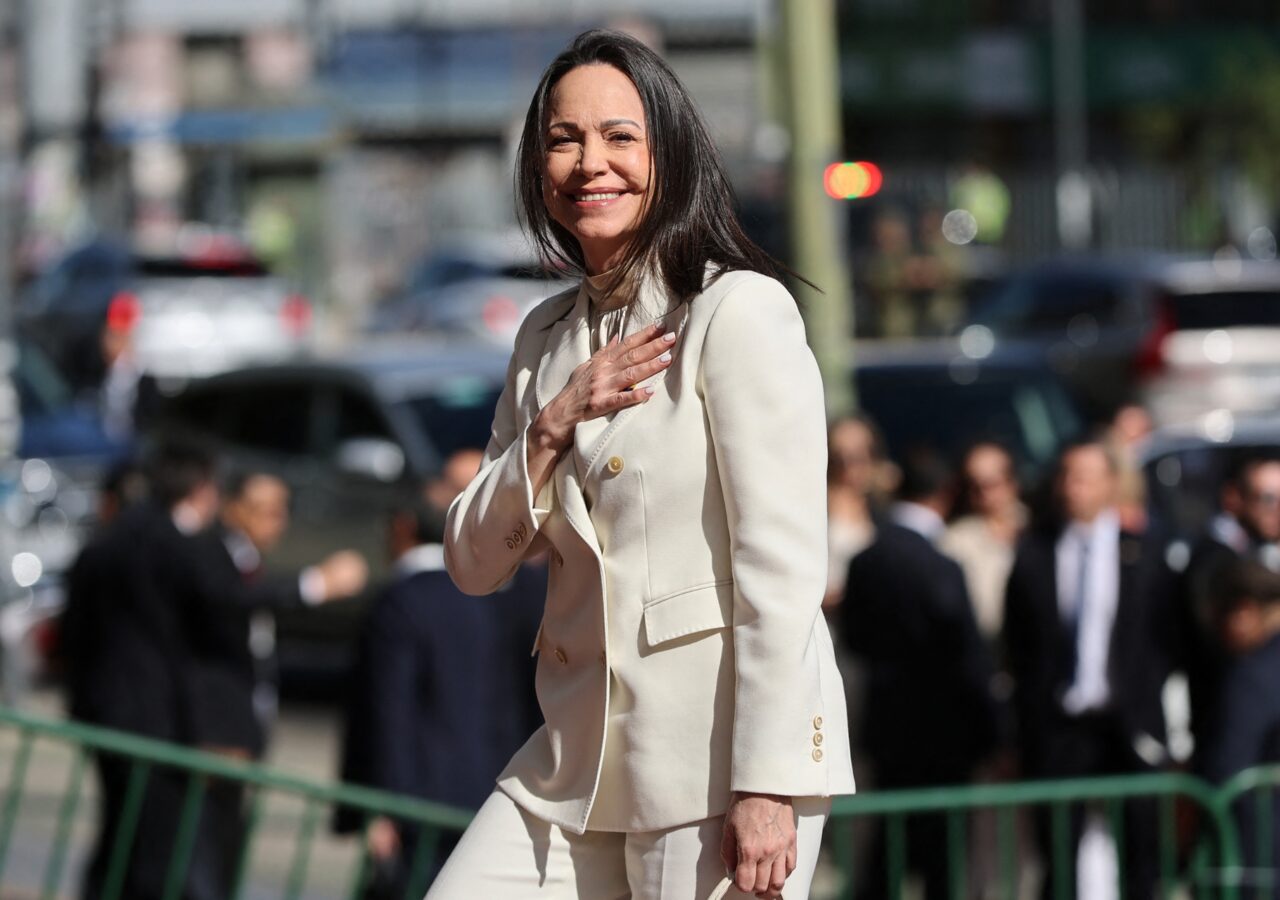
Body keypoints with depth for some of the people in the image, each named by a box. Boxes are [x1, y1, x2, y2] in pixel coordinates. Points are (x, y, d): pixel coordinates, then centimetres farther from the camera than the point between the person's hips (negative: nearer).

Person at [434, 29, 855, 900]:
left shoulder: (740, 311, -8)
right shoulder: (548, 337, 14)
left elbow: (783, 566, -13)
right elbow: (474, 563, 14)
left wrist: (767, 789, -19)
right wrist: (551, 427, -3)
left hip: (726, 743, -7)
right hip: (582, 755, 7)